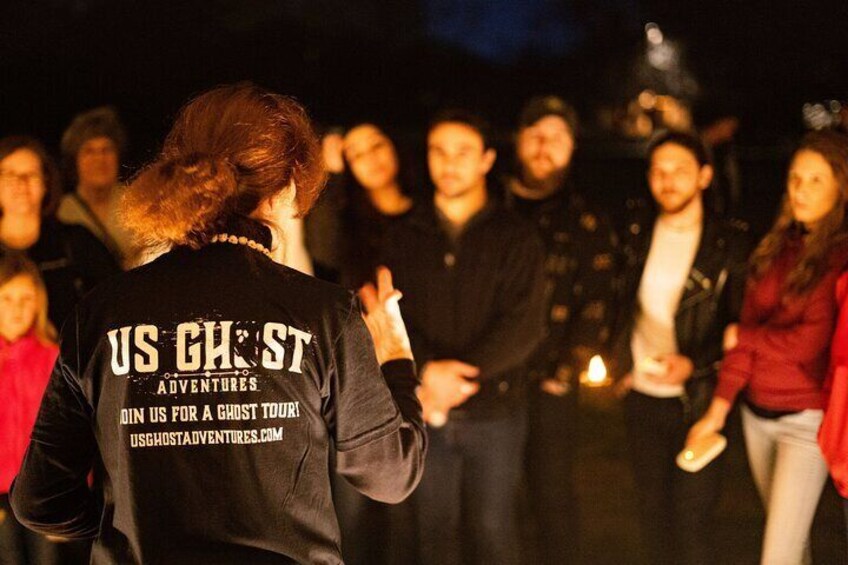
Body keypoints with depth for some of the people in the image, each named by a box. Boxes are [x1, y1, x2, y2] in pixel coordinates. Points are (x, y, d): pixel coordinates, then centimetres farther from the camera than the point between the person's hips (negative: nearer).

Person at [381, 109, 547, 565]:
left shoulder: (514, 237, -1)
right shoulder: (405, 238, 6)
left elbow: (524, 326, -10)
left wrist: (455, 375, -18)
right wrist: (428, 370, -19)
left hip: (494, 412, -2)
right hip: (427, 414, 2)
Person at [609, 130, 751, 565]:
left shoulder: (729, 243, -9)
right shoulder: (636, 231, 2)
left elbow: (741, 325, -7)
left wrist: (694, 362, -20)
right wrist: (622, 361, 8)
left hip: (698, 398, -4)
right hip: (641, 394, 4)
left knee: (694, 514, -2)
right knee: (653, 511, 14)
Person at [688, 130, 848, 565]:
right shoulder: (777, 247, 6)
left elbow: (808, 343, -19)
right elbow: (747, 326, 5)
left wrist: (741, 337, -3)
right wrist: (719, 407, -2)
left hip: (806, 419, -6)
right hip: (756, 413, 6)